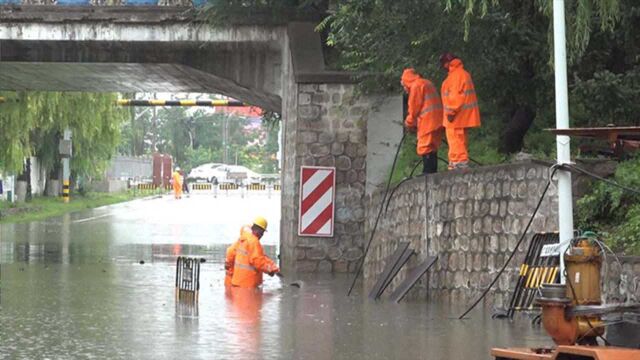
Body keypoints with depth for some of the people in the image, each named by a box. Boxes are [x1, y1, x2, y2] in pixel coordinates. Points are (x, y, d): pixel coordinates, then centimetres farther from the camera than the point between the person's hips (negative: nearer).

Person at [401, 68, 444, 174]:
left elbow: (414, 107, -7)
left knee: (425, 149, -9)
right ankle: (433, 171, 9)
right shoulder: (427, 83, 24)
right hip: (437, 120, 9)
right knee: (432, 149, 11)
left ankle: (428, 172, -14)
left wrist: (409, 123, 6)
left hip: (427, 121, -9)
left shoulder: (416, 86, -5)